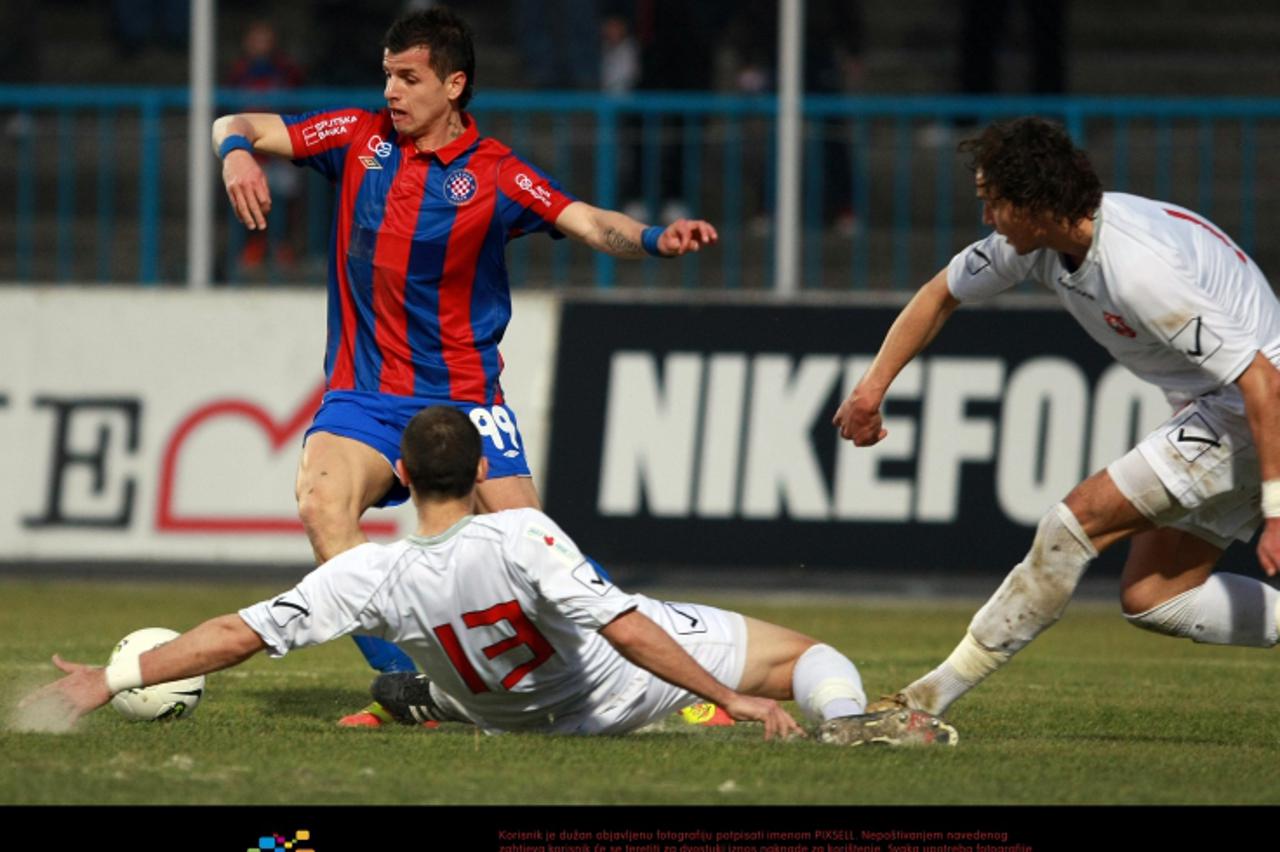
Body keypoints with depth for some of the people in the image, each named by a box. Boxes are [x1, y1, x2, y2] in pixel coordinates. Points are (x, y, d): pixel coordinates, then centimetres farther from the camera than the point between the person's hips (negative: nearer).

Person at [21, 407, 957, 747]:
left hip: (516, 714, 5)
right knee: (808, 654, -6)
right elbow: (625, 627, -37)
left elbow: (238, 634, -25)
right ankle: (849, 721, -31)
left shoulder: (372, 577, -24)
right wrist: (731, 699, -33)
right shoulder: (521, 536, -35)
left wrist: (112, 680, -21)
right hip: (624, 683, -5)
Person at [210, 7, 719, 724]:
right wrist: (237, 151, -19)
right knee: (321, 504, -26)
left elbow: (588, 223, -16)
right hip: (363, 390, 2)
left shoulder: (495, 174, -6)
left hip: (462, 395, -2)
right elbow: (238, 127, 6)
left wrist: (656, 238, -37)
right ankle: (403, 681, -20)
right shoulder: (361, 138, 2)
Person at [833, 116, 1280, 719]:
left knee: (1081, 517, -14)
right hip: (1206, 412, 10)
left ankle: (941, 690, -8)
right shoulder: (1034, 239, -4)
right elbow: (942, 294, 15)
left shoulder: (1140, 268, -30)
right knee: (1150, 599, 6)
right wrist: (873, 386, 4)